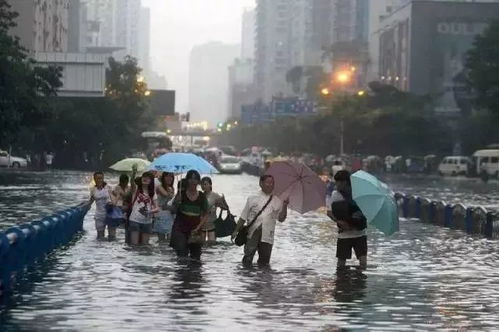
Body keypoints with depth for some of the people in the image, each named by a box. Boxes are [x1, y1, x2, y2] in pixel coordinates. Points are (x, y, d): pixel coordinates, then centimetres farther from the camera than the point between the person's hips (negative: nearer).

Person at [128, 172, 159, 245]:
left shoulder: (152, 194, 10)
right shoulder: (136, 190, 6)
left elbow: (157, 209, 6)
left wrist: (150, 211, -12)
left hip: (147, 221, 3)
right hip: (135, 220, -3)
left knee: (145, 244, 6)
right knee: (134, 244, -7)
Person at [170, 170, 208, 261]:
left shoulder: (202, 197, 4)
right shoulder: (181, 193, -1)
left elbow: (205, 215, 7)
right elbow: (174, 209, -5)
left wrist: (198, 228, -5)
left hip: (195, 230, 3)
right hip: (180, 229, -3)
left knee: (196, 257, 5)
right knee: (182, 255, -14)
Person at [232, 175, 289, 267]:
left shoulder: (277, 201, 12)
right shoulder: (252, 199, 10)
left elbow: (281, 219, 7)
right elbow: (243, 217, 14)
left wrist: (285, 206, -7)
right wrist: (236, 231, 11)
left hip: (267, 236, 1)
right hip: (252, 234, -1)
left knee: (264, 263, 2)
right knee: (247, 262, -11)